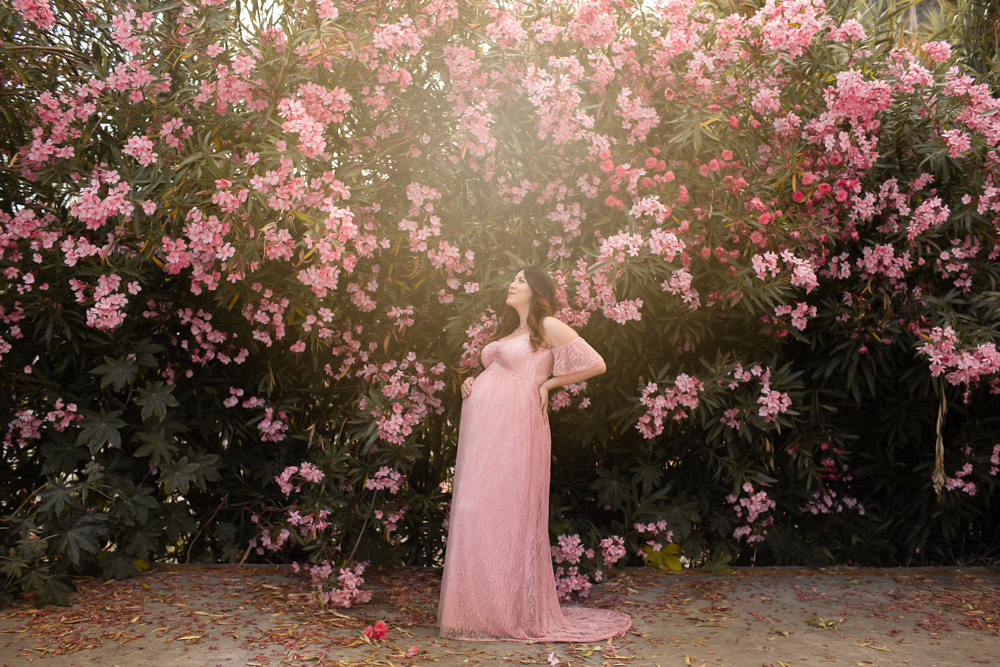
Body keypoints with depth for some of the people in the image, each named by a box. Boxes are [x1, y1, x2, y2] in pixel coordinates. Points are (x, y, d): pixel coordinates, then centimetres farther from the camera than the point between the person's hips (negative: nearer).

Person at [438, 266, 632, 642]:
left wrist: (548, 383, 1)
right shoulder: (507, 331, 24)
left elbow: (596, 364, -2)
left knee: (507, 512, -7)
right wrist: (472, 384, 13)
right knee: (476, 511, 5)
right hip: (481, 427, 8)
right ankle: (479, 608, 12)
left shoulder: (547, 326, 1)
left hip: (514, 428, -7)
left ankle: (514, 613, 3)